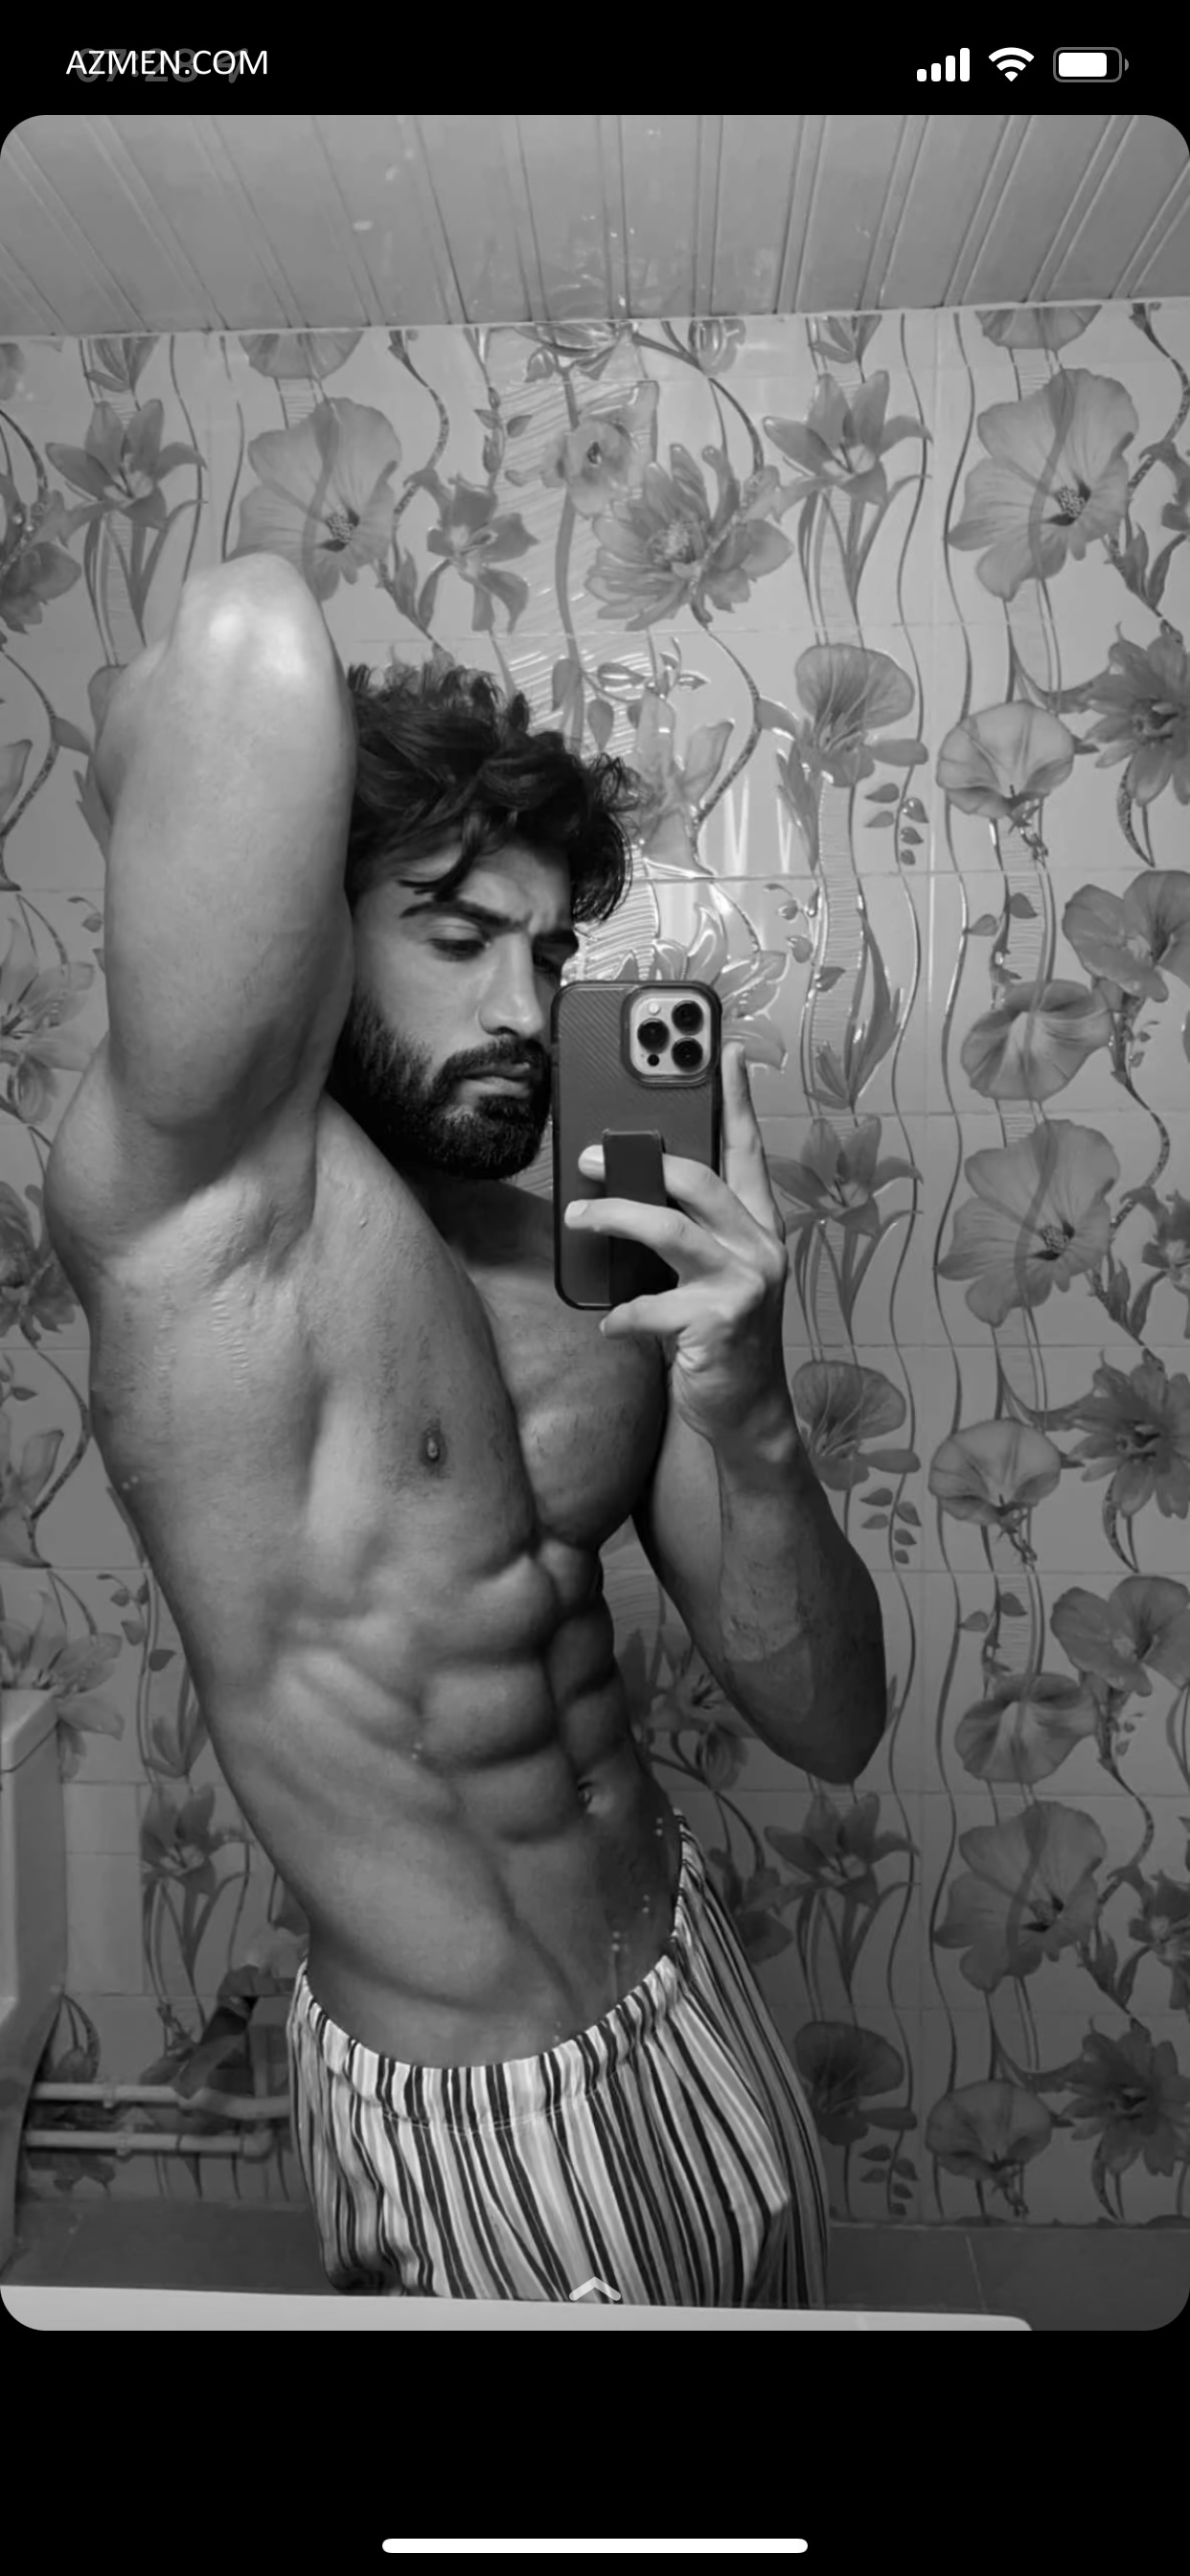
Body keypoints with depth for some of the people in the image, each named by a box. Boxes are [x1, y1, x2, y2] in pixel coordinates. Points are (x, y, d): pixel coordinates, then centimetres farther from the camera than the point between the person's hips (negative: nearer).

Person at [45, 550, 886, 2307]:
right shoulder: (202, 1199, -21)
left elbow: (832, 1730, -4)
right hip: (470, 2123, -5)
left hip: (698, 2005, 6)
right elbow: (258, 643, -36)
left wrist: (748, 1415, -20)